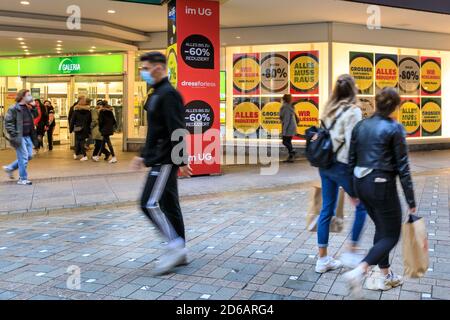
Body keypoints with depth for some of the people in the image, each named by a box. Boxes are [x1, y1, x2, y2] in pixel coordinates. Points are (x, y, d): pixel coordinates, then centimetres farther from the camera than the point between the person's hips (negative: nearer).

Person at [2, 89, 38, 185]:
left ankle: (10, 168, 28)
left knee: (29, 155, 13)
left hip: (27, 136, 8)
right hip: (19, 137, -8)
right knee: (23, 157, -4)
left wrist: (33, 107, 4)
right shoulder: (14, 109, -12)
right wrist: (14, 135, -18)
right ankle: (23, 179, 7)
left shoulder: (27, 108, 12)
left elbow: (35, 116, 18)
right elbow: (8, 122, -14)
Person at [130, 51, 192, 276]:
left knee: (150, 203, -12)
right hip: (159, 159, 10)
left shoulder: (168, 94, -14)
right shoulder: (156, 95, 18)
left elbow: (177, 131, -20)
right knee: (168, 205, 11)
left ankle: (176, 246, -3)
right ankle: (180, 253, 19)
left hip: (166, 160, -10)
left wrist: (182, 161, -22)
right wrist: (144, 156, 23)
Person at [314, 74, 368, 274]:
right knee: (362, 206, 13)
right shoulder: (353, 111, -11)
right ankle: (352, 251, 17)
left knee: (327, 210, 11)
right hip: (342, 166, -7)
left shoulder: (329, 110, 10)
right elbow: (352, 145, -16)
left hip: (325, 165, 7)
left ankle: (323, 259, 18)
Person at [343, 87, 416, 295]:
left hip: (362, 183, 7)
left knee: (381, 229, 22)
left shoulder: (361, 126, 6)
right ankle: (359, 271, -12)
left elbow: (352, 160, 9)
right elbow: (402, 167, -11)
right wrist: (411, 201, -5)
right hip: (382, 185, -7)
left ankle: (386, 277, 30)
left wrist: (354, 190, 19)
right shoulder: (394, 128, -11)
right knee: (391, 235, 6)